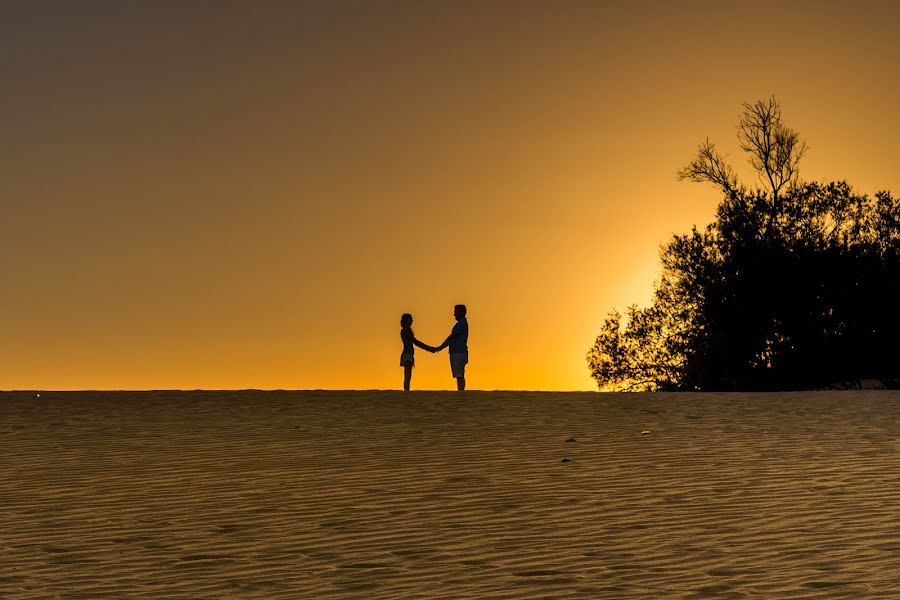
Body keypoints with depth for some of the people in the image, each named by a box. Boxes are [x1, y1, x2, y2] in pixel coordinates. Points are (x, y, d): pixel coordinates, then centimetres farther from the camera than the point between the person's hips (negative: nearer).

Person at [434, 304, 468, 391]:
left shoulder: (461, 323, -12)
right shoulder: (463, 323, 20)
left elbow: (451, 337, -12)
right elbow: (452, 338, 23)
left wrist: (440, 347, -3)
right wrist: (441, 347, 21)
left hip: (458, 353, -10)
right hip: (459, 353, 10)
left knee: (459, 376, -12)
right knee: (460, 376, 8)